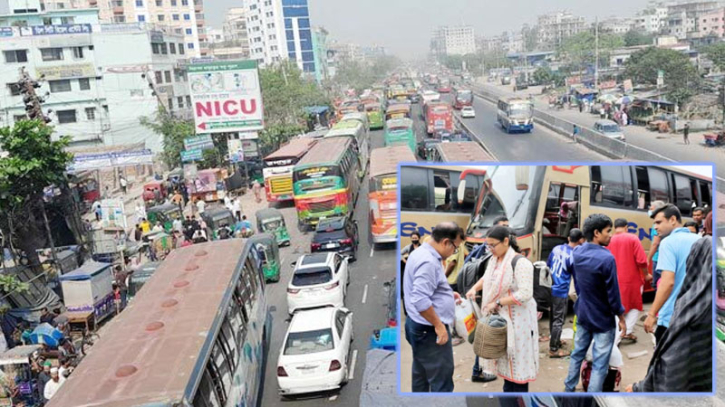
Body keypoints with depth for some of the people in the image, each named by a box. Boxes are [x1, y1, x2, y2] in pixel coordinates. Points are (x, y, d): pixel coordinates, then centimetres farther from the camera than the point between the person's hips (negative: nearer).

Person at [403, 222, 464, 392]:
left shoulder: (421, 252, 10)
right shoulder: (429, 262, -23)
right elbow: (420, 301, -30)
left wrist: (447, 294, 14)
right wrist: (439, 325, -21)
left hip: (420, 326, 11)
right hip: (429, 330, -11)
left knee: (421, 375, 19)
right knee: (441, 381, -4)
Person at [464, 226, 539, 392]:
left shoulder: (520, 262, -22)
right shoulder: (494, 260, 4)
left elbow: (525, 294, -28)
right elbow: (486, 278, 23)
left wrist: (498, 303, -24)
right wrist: (474, 288, 3)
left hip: (517, 318, -8)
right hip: (500, 317, 8)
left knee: (517, 359, 1)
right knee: (507, 356, 18)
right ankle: (508, 391, 31)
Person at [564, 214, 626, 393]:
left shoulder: (576, 253, -2)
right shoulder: (606, 258, -24)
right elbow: (612, 292, -18)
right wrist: (621, 317, -7)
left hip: (582, 314, 7)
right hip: (602, 319, -7)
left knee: (577, 353, 21)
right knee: (599, 364, 2)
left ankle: (568, 389, 32)